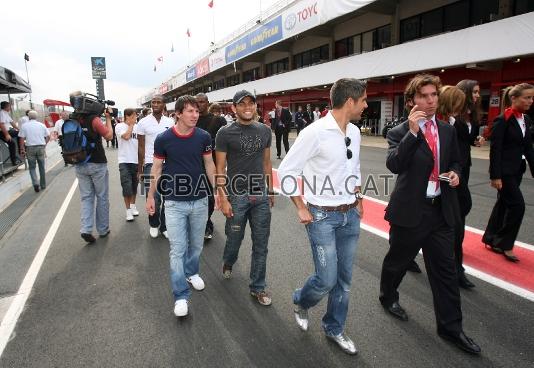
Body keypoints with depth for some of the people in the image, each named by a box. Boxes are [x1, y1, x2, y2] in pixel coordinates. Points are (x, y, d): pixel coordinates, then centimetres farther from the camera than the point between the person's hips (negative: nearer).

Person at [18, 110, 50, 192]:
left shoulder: (24, 125, -1)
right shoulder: (42, 125, 4)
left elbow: (22, 139, -5)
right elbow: (48, 136, 5)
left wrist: (22, 149, 2)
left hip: (30, 148, -1)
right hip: (41, 147, 1)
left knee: (32, 167, 8)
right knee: (42, 167, 11)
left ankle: (35, 183, -12)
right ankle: (43, 185, 19)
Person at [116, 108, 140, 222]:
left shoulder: (137, 127, 8)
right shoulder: (119, 126, -3)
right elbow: (126, 136, -22)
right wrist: (131, 125, -7)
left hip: (136, 160, 4)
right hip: (124, 161, -4)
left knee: (134, 184, 14)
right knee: (127, 185, -7)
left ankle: (133, 205, 31)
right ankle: (128, 210, 4)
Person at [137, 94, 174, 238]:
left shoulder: (170, 122, 6)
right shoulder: (143, 122, 1)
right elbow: (141, 147, 3)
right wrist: (139, 168, 0)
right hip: (150, 164, -2)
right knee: (153, 197, -1)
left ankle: (164, 226, 20)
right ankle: (154, 224, 23)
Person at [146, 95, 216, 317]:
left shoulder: (204, 137, -5)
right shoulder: (163, 139, -9)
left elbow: (209, 165, 5)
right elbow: (157, 168, 2)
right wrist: (150, 196, 5)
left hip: (199, 200, 2)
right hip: (174, 202, -2)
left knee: (196, 245, 17)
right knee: (178, 249, -1)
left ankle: (191, 272, 44)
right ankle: (181, 296, 10)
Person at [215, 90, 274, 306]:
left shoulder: (265, 131, 6)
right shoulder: (225, 133, -6)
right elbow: (220, 168, -6)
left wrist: (270, 190, 13)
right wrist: (223, 199, -12)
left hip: (261, 195, 3)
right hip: (237, 195, -3)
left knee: (261, 245, 8)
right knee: (234, 239, 14)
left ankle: (257, 287, 24)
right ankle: (228, 263, 48)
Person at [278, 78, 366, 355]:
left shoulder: (354, 132, 6)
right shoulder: (315, 132, -16)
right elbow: (286, 170, -13)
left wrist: (358, 200, 15)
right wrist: (301, 208, -12)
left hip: (351, 215, 7)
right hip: (322, 216, -6)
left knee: (344, 278, 13)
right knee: (327, 279, -2)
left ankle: (334, 328, 34)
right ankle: (301, 301, 32)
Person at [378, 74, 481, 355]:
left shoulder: (448, 131, 7)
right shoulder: (400, 132, -11)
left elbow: (455, 161, 19)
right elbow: (394, 165, -27)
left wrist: (455, 173, -3)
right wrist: (412, 131, -33)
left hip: (441, 210, 5)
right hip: (409, 211, -5)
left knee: (445, 269, 10)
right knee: (398, 260, 15)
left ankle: (450, 327, 25)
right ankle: (388, 296, 43)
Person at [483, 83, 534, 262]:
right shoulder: (502, 120, -14)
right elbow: (495, 149, -17)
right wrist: (495, 176, -19)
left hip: (517, 170, 8)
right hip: (504, 171, -8)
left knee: (503, 204, 12)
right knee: (517, 205, -6)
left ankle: (491, 239, 24)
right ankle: (504, 244, 9)